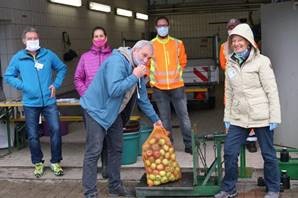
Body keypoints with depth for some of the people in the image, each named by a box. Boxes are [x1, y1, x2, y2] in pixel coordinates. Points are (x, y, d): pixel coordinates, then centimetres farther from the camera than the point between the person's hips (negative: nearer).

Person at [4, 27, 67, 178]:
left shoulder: (48, 55, 2)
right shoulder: (18, 58, 0)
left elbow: (62, 68, 14)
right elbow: (8, 76, 8)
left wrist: (56, 84, 2)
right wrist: (21, 85, -7)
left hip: (49, 101, 0)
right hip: (30, 103, 0)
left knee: (56, 130, -4)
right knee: (33, 135, 7)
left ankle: (55, 162, 12)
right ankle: (38, 163, 25)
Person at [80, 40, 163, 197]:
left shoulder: (137, 69, 5)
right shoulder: (117, 61, -23)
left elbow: (143, 98, 13)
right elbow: (113, 90, -33)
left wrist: (155, 119, 14)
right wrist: (134, 77, -27)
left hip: (114, 113, 9)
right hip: (96, 109, -9)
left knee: (116, 149, 12)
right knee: (94, 152, -10)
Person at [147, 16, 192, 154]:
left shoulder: (178, 43, 3)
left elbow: (183, 62, 13)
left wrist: (177, 74, 7)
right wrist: (152, 79, -1)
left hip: (177, 86, 1)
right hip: (159, 88, -1)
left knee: (184, 116, 2)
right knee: (164, 118, 7)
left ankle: (189, 144, 11)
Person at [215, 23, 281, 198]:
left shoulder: (261, 61, -7)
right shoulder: (231, 64, 9)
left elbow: (272, 90, -9)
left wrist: (274, 117, -12)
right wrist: (227, 116, 12)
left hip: (261, 117, -5)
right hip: (238, 118, 5)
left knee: (268, 154, 7)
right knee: (229, 152, 2)